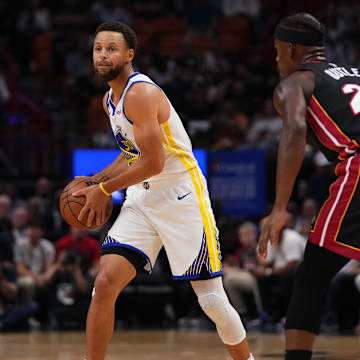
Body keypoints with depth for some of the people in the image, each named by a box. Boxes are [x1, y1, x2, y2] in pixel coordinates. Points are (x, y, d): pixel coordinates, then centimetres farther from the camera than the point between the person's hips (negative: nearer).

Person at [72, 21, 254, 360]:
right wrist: (95, 181, 11)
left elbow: (154, 163, -21)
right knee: (105, 283, -9)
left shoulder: (140, 93, -17)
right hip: (142, 199, 8)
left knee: (212, 300, -3)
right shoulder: (110, 99, 12)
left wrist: (104, 189, -11)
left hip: (183, 197, -8)